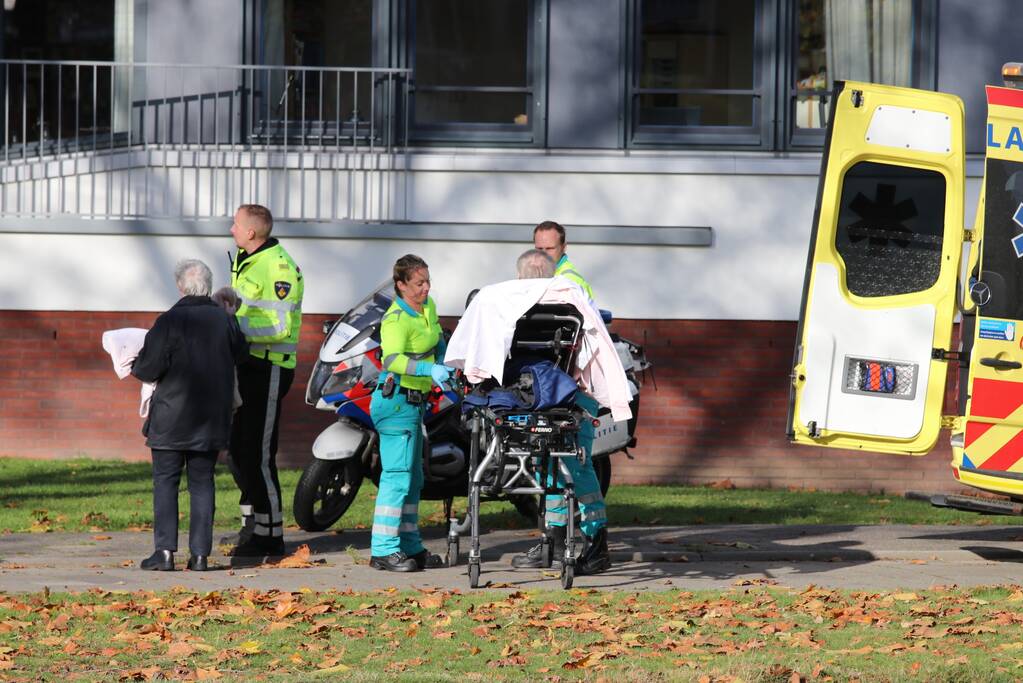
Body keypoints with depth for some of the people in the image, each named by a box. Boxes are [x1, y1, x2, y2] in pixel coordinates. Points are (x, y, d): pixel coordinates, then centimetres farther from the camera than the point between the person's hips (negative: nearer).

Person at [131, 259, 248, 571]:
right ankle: (200, 553, 4)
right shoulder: (224, 320, 1)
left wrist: (136, 366, 9)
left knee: (165, 481, 2)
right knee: (202, 482, 9)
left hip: (172, 417, -4)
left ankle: (165, 550, -6)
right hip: (212, 417, 4)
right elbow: (240, 352, 17)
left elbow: (149, 368, -13)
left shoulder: (170, 322, -13)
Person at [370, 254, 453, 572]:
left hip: (415, 401, 10)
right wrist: (429, 370, -43)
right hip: (397, 400, -10)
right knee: (397, 475, -12)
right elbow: (392, 360, -34)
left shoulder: (428, 307, 9)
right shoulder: (396, 319, -19)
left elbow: (439, 340, 29)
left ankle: (410, 545, 22)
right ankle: (383, 549, -11)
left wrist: (444, 366, 19)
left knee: (413, 478, 15)